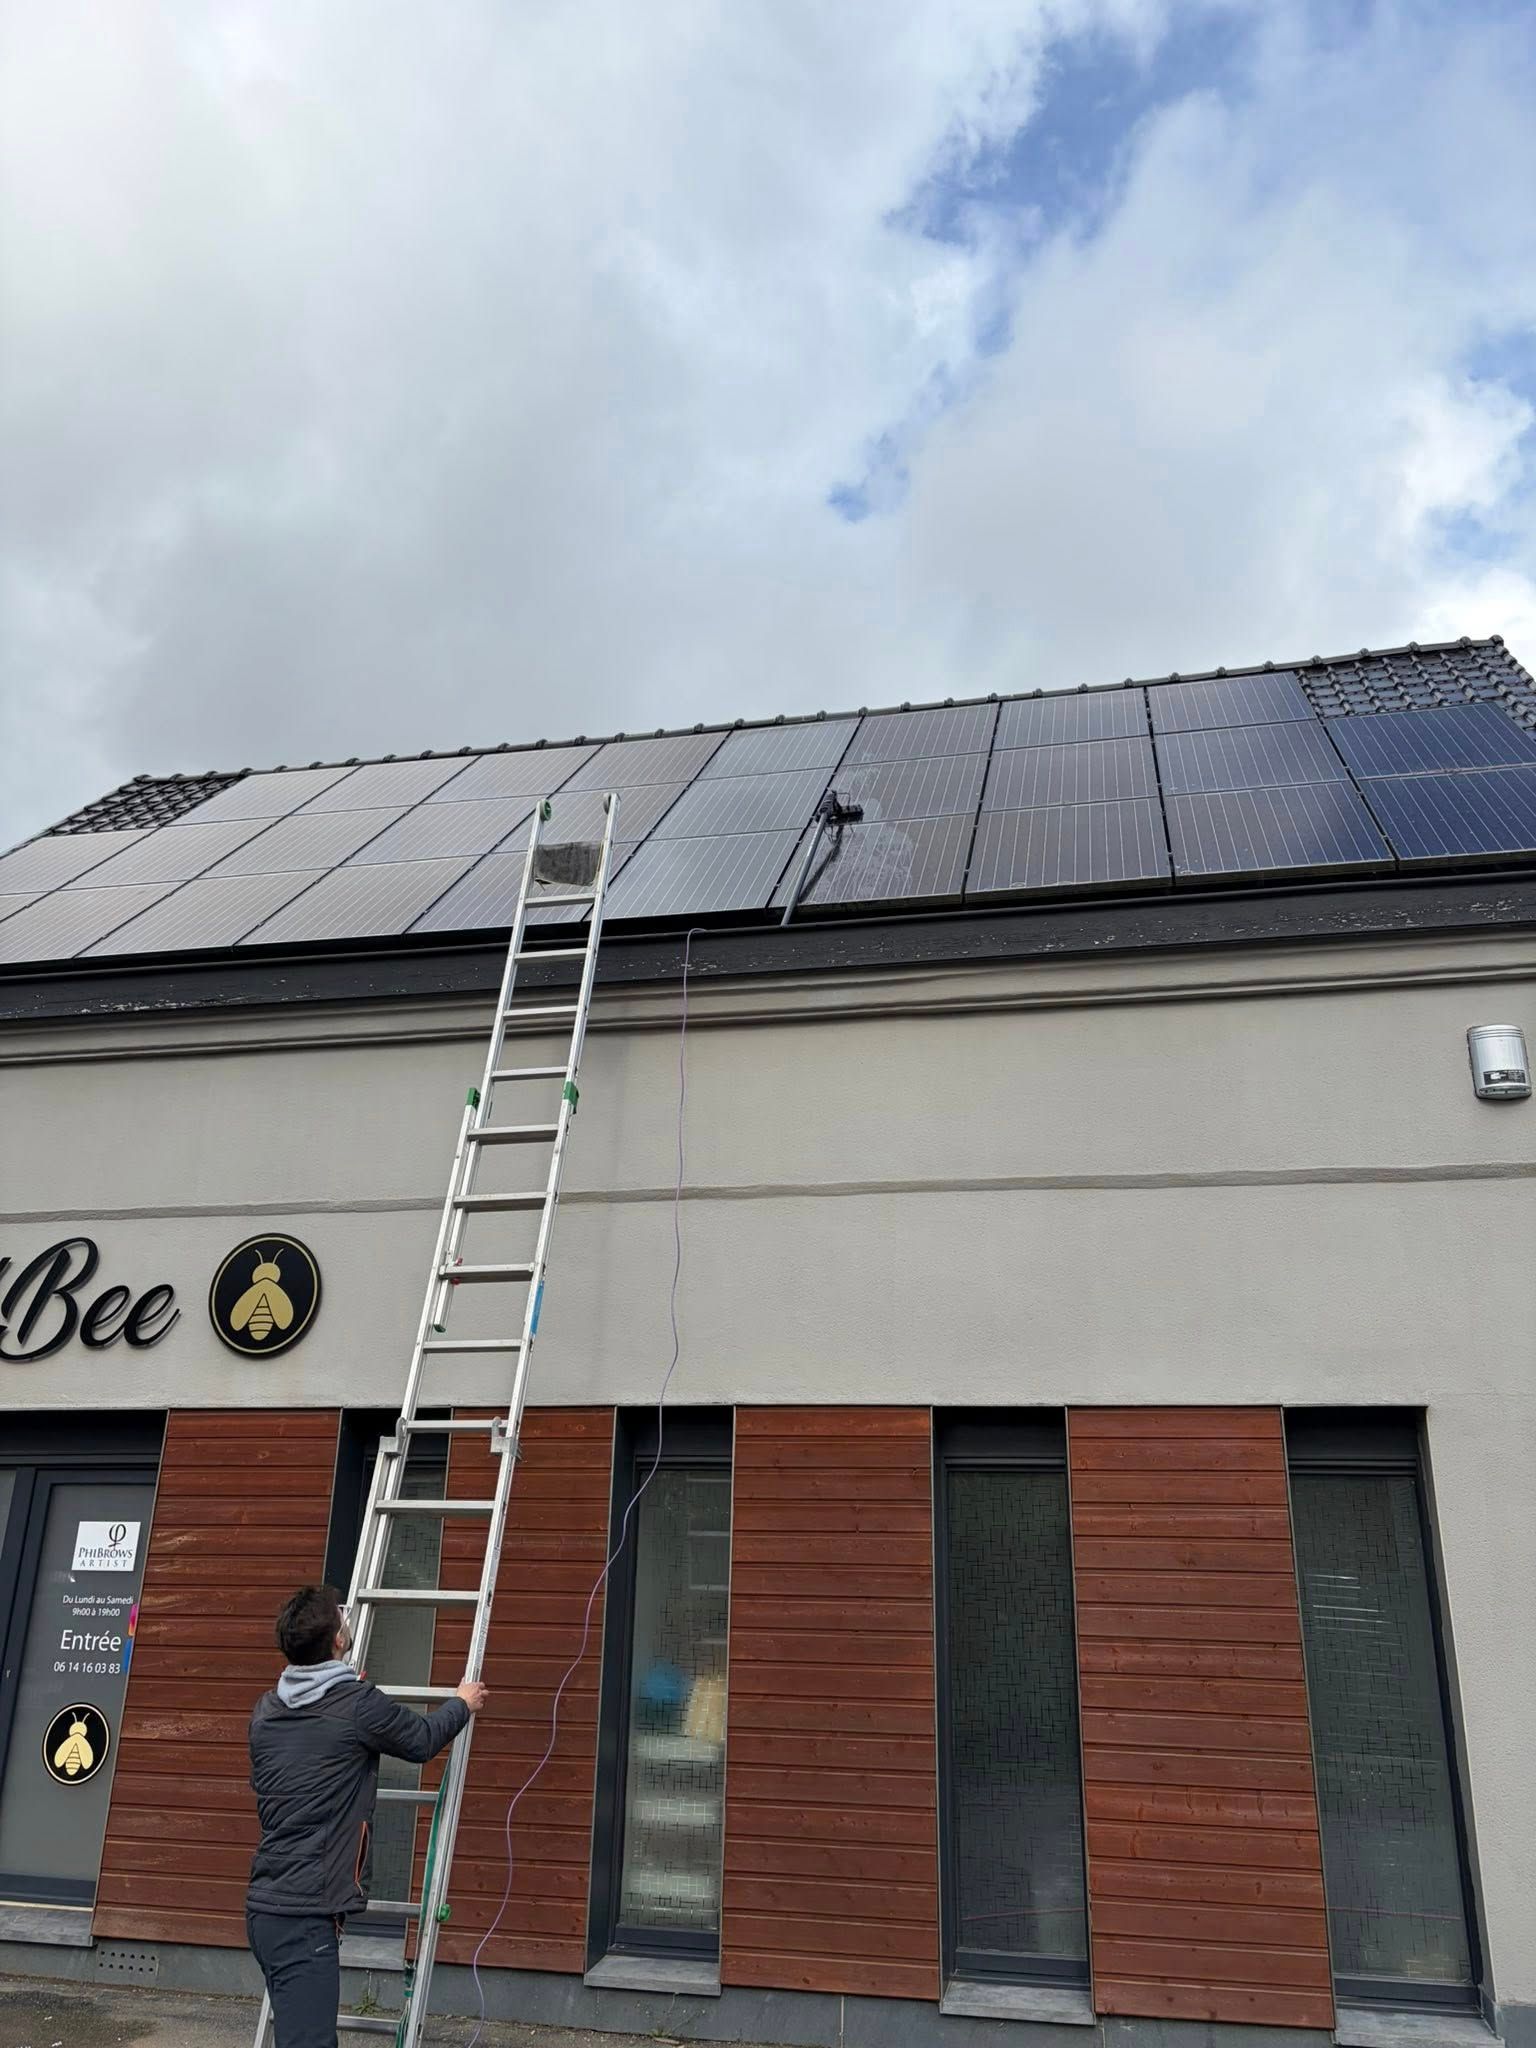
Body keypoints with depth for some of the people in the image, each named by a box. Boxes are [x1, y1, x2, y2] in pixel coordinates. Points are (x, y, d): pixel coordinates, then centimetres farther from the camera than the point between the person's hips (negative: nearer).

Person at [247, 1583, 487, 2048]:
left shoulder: (266, 1710, 6)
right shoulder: (360, 1706, -14)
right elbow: (423, 1740, 4)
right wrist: (463, 1703, 23)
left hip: (264, 1905, 8)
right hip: (306, 1915, -8)